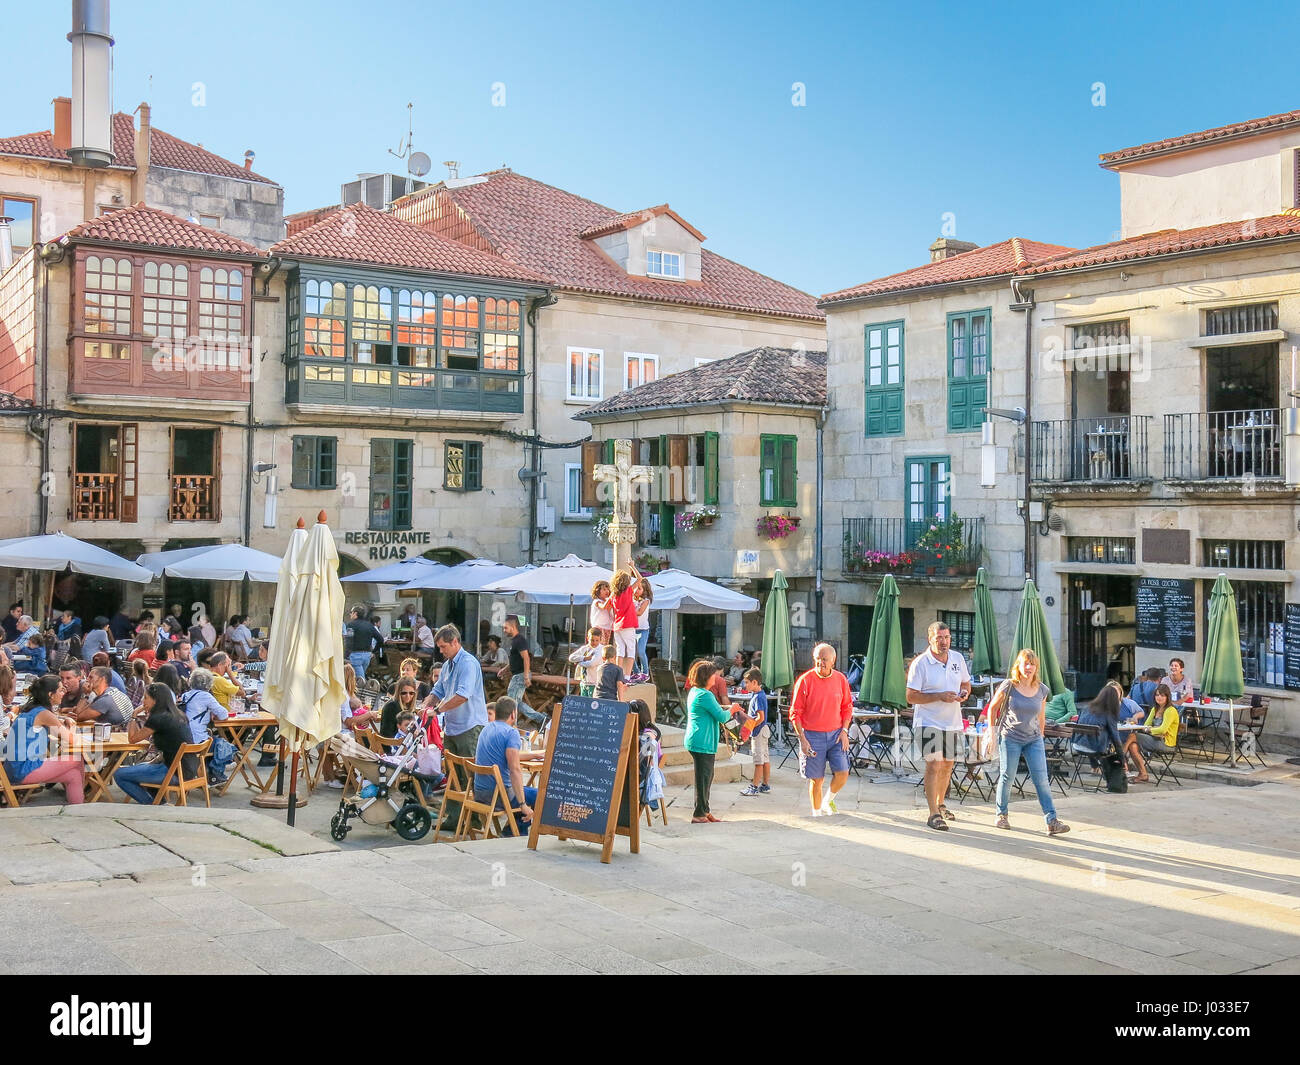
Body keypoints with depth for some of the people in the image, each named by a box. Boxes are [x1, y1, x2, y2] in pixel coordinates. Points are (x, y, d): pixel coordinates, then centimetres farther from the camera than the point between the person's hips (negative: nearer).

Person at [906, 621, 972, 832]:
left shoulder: (958, 658, 5)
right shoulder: (920, 663, -13)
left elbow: (965, 683, 19)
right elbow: (911, 696, -14)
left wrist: (964, 693, -6)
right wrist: (939, 697, -23)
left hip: (953, 722, 6)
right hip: (929, 722, -6)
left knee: (948, 765, 17)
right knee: (934, 765, -14)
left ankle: (940, 804, 37)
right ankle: (934, 814, -11)